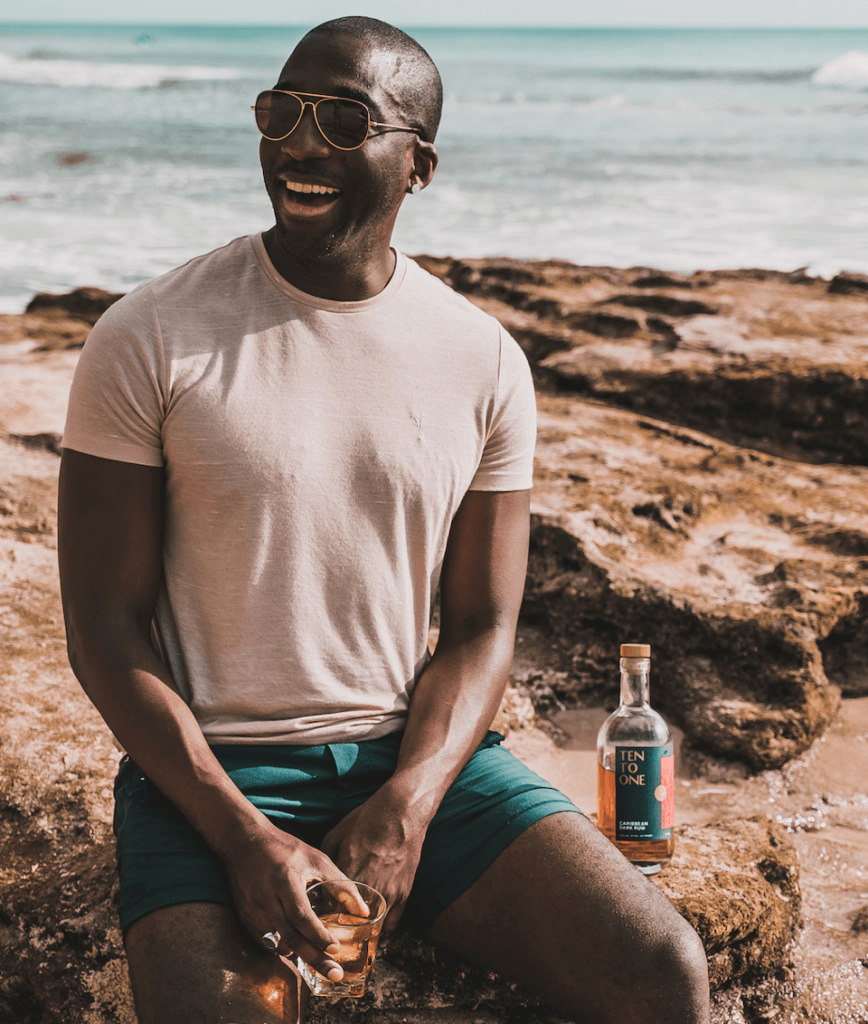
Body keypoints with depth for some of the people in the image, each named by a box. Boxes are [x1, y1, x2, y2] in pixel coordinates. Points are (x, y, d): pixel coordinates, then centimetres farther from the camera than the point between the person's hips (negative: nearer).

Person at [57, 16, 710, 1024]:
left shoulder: (484, 363, 1)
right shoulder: (149, 339, -7)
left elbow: (481, 627, 5)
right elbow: (104, 627, -6)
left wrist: (407, 808, -13)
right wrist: (243, 836, -16)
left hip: (418, 753, 3)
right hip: (206, 766, -2)